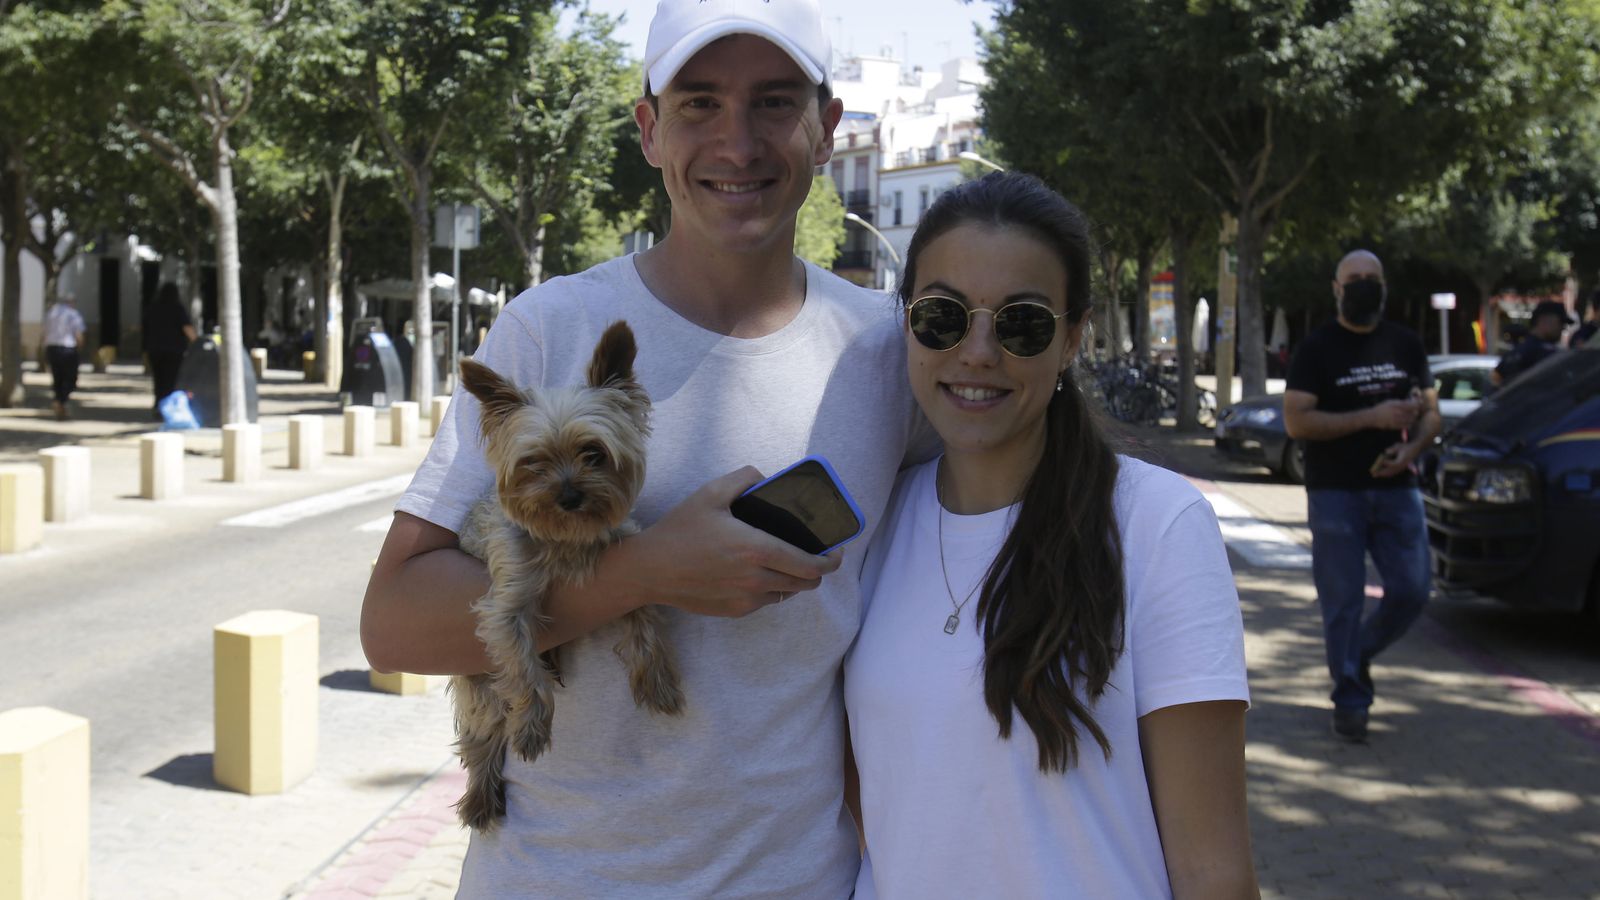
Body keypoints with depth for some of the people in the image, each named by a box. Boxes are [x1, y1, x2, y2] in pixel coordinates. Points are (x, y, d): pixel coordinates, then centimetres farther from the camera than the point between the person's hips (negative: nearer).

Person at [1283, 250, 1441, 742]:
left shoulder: (1406, 345, 11)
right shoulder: (1317, 349, -3)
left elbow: (1430, 412, 14)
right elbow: (1296, 421, -12)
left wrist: (1410, 449, -8)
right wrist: (1372, 417, -18)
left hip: (1396, 488, 4)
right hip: (1336, 493, -4)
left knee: (1412, 590, 0)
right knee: (1343, 601, -1)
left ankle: (1358, 653, 27)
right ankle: (1350, 700, 10)